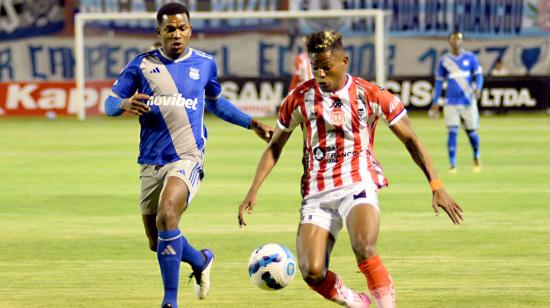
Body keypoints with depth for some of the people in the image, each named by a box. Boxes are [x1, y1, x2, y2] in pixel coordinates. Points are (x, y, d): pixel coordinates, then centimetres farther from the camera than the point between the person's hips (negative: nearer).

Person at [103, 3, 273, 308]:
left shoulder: (205, 64, 6)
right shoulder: (142, 64, 2)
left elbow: (216, 102, 25)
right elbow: (109, 102, 2)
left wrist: (251, 123, 19)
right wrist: (125, 104, -21)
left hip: (187, 158, -3)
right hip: (151, 162, 3)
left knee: (166, 216, -29)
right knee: (157, 243, 9)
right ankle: (201, 260, 42)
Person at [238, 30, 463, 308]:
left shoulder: (370, 95, -2)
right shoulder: (299, 98, 3)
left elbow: (410, 140, 2)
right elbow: (275, 147, 14)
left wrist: (436, 186, -5)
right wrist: (253, 190, 3)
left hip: (358, 183, -2)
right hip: (316, 192, 2)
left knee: (364, 251, -31)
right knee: (312, 272, -14)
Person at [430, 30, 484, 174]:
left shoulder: (470, 58, 3)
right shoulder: (444, 60, 5)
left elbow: (478, 75, 0)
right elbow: (439, 81, 11)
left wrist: (477, 88, -21)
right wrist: (435, 102, 9)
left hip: (468, 101, 0)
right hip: (451, 102, 0)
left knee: (471, 131, 6)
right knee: (452, 132, -10)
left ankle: (476, 158, 32)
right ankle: (452, 164, -7)